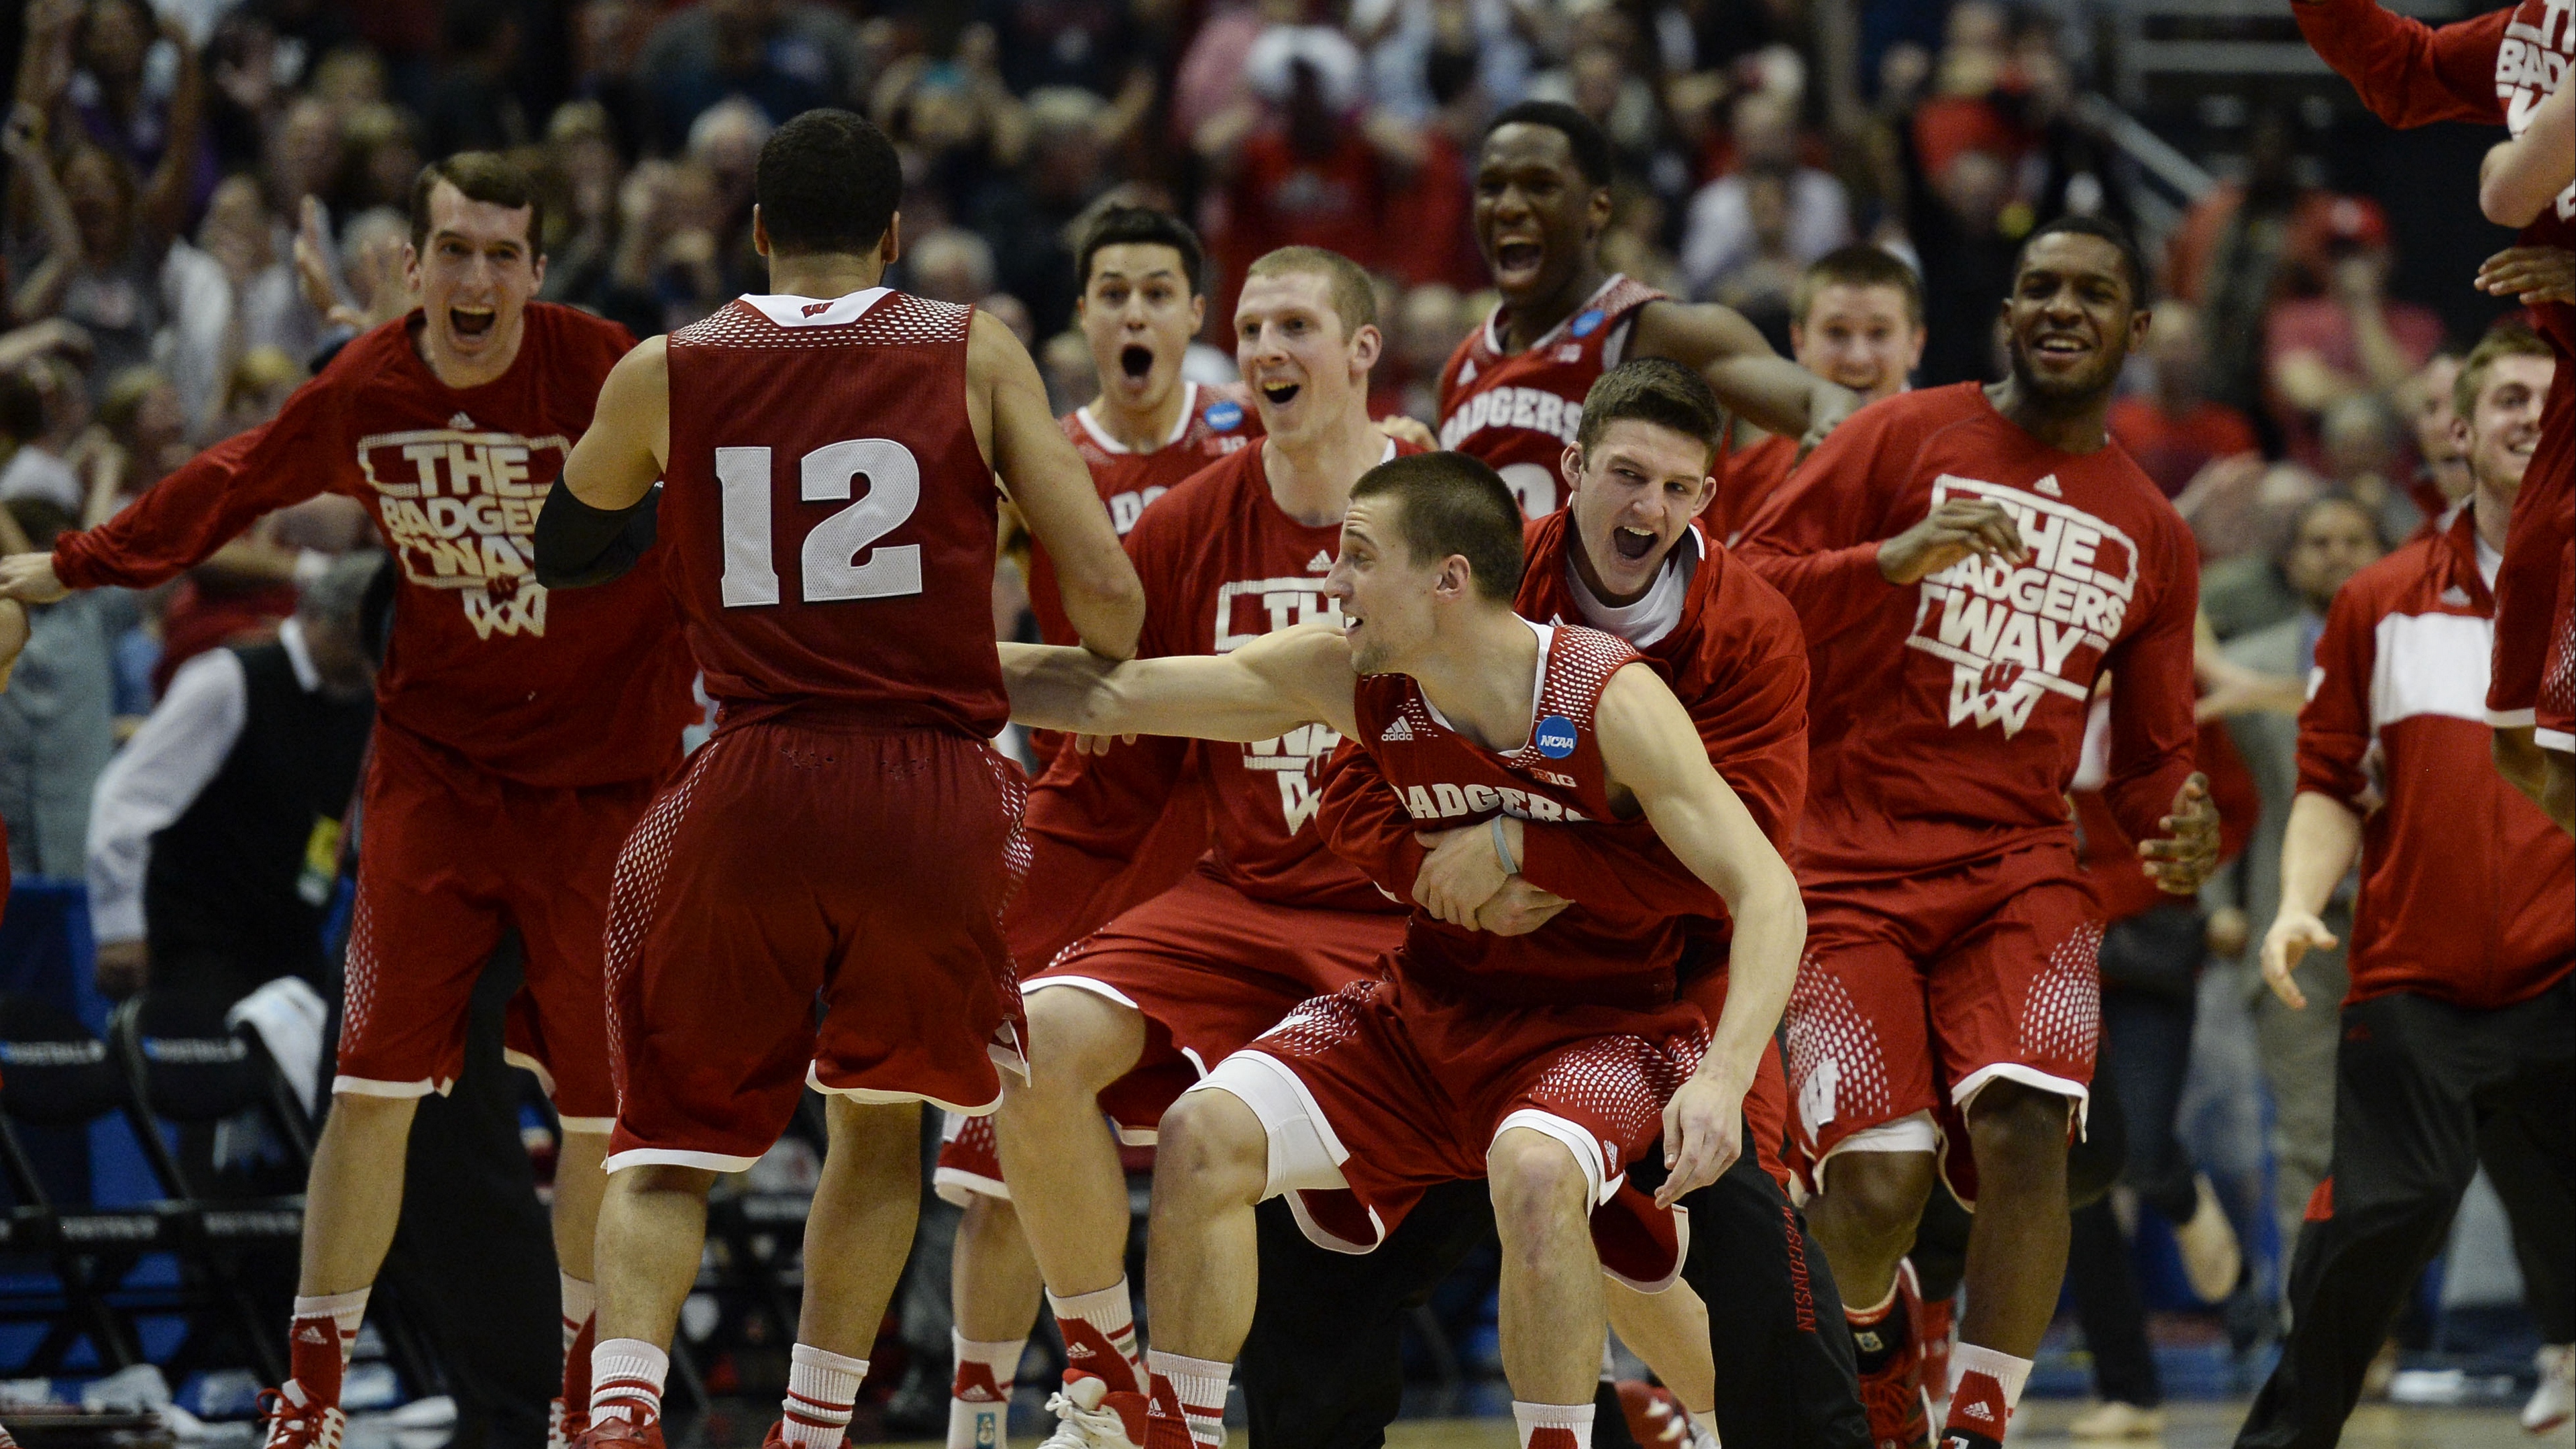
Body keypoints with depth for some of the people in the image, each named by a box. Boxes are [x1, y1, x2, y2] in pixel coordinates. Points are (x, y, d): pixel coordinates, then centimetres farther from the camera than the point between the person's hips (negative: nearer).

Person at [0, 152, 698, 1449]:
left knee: (607, 1098, 4)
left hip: (602, 778, -2)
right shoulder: (360, 393, -4)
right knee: (376, 1078, -8)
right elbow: (231, 488, 12)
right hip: (436, 754, 2)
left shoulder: (608, 373, -16)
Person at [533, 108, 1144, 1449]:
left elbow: (567, 546, 24)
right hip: (938, 796, 0)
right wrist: (1088, 677, 21)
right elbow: (1108, 602, -1)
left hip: (751, 792, 0)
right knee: (880, 1122, 23)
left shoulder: (663, 375, 5)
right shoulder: (977, 355, 4)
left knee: (668, 1145, 11)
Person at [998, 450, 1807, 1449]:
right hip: (1428, 1011, 5)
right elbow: (1109, 696, -4)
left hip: (1596, 1024, -5)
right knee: (1204, 1133, -13)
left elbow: (1767, 891, -23)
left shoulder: (1611, 700, -22)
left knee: (1533, 1170, -37)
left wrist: (1725, 1077, -36)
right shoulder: (1346, 678, -8)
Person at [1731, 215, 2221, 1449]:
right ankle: (1875, 1332, 17)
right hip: (1851, 867, -3)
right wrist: (1892, 559, -19)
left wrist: (2179, 837, -1)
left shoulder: (2151, 536, 15)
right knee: (1877, 1176, -18)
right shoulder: (1905, 439, 3)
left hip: (2019, 869, 3)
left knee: (2023, 1127, -25)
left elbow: (2152, 755, 22)